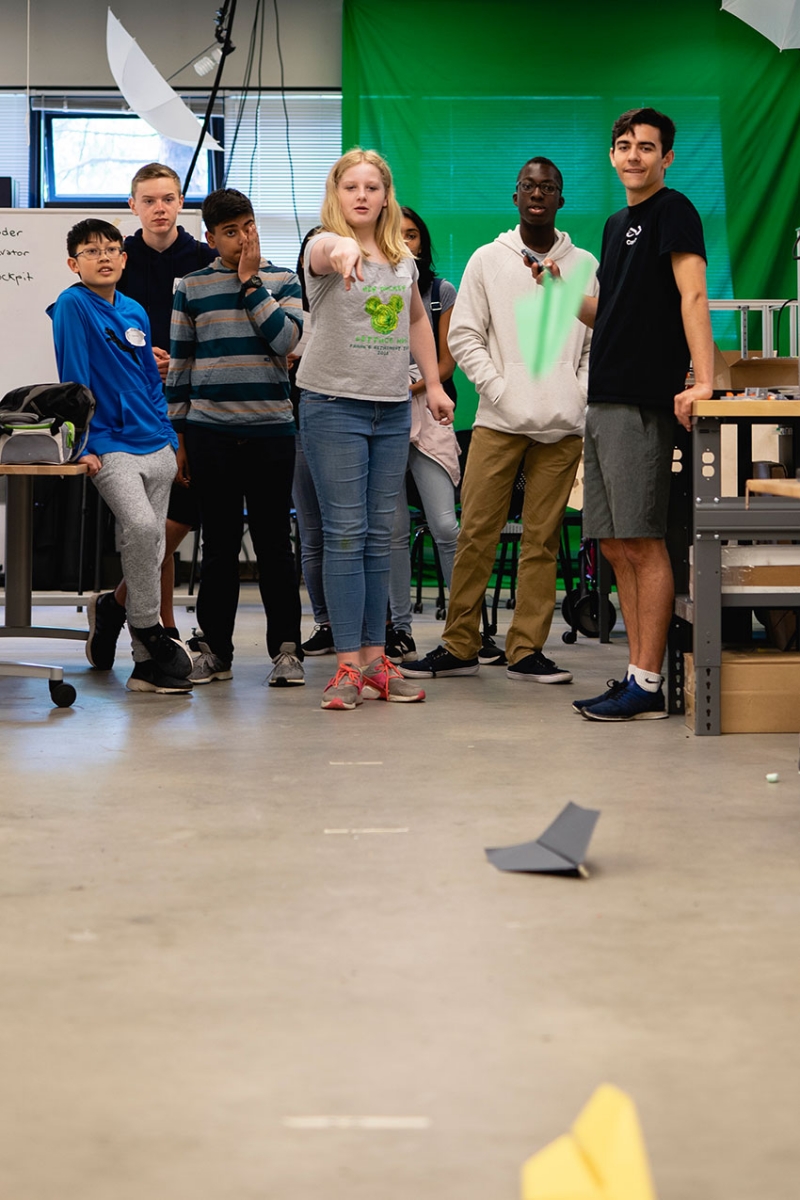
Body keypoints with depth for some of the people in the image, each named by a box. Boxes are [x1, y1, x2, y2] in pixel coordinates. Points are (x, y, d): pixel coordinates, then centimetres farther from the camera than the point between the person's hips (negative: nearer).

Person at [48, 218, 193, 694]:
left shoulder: (135, 312, 14)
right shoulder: (72, 306, -4)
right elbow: (74, 378, -8)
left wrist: (171, 440, 15)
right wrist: (85, 444, -13)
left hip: (155, 446, 6)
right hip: (110, 446, -6)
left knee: (151, 549, 5)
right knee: (142, 527, -27)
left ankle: (147, 663, 11)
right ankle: (149, 631, -12)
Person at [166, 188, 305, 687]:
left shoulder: (282, 281, 7)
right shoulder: (192, 288, 9)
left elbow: (286, 339, -10)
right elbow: (180, 362, 11)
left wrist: (252, 282, -8)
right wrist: (178, 434, 8)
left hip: (271, 428, -1)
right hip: (209, 430, 1)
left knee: (274, 539, 1)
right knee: (220, 542, 5)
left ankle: (286, 648, 5)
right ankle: (215, 649, 12)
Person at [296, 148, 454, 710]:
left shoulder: (403, 258, 11)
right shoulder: (326, 246, -8)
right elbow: (323, 252, -34)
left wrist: (434, 384, 19)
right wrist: (342, 250, -58)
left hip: (393, 409, 6)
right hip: (334, 404, -6)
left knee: (380, 536, 9)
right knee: (345, 534, -6)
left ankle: (374, 659, 15)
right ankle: (349, 665, -3)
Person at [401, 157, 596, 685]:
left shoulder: (584, 265, 10)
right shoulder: (488, 260, 7)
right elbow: (464, 335, 4)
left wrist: (580, 395, -3)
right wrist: (498, 389, -7)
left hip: (562, 425, 1)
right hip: (499, 421, -1)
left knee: (542, 541, 2)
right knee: (476, 533, -3)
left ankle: (527, 651, 7)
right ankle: (460, 646, 5)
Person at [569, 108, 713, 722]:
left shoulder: (673, 211, -5)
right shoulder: (617, 224, 21)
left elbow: (692, 294, -16)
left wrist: (703, 380, -26)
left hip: (644, 402, -9)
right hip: (604, 399, 9)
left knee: (643, 543, -8)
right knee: (617, 546, 8)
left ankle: (648, 687, -6)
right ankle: (637, 672, 14)